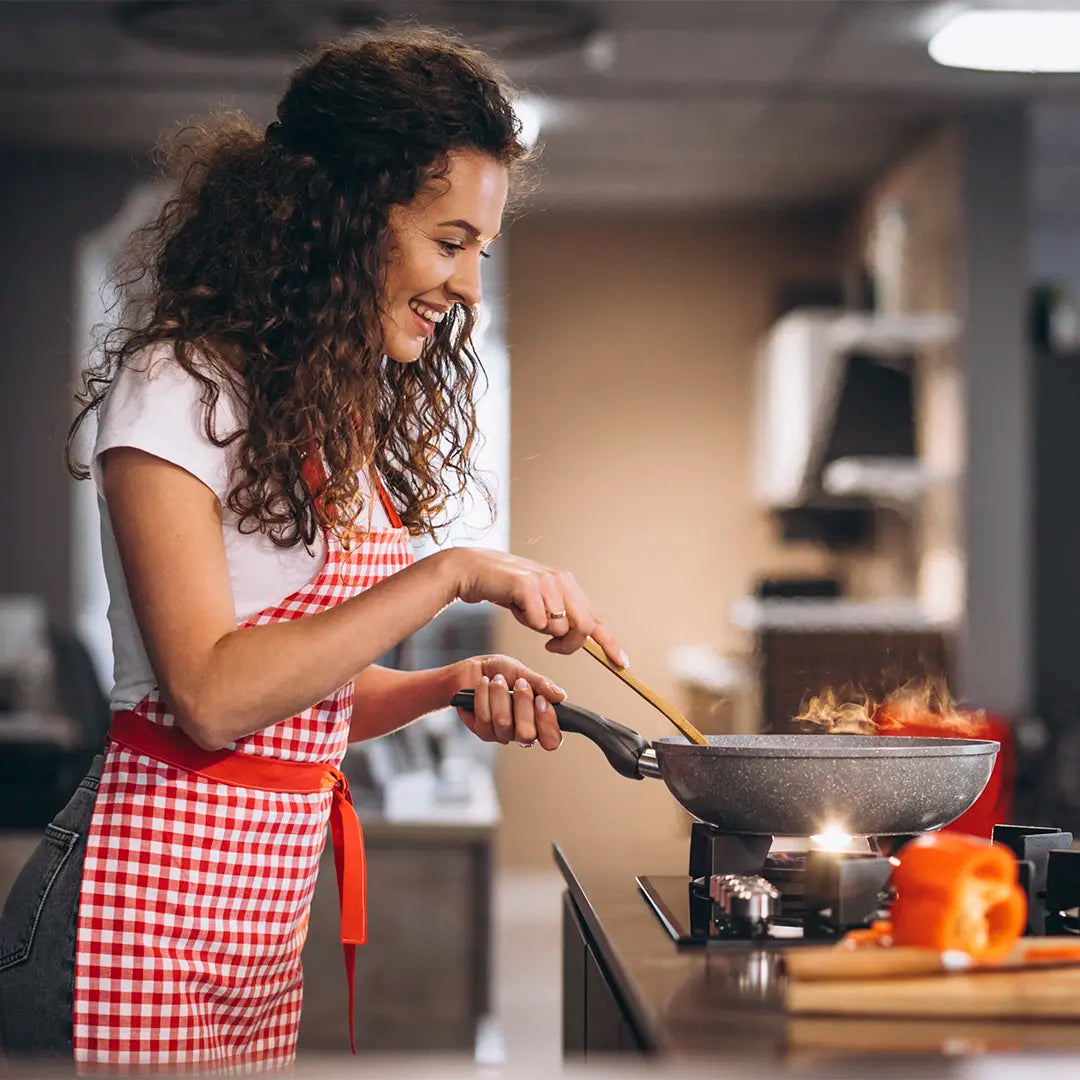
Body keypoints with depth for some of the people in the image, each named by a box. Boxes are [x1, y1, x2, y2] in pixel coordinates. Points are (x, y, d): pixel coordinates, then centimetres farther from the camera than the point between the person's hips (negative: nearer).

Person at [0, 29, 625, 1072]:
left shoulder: (347, 420, 12)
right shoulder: (181, 388, -13)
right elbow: (210, 696, -22)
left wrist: (455, 686, -2)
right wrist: (452, 574, -21)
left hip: (266, 919, 8)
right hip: (143, 909, -8)